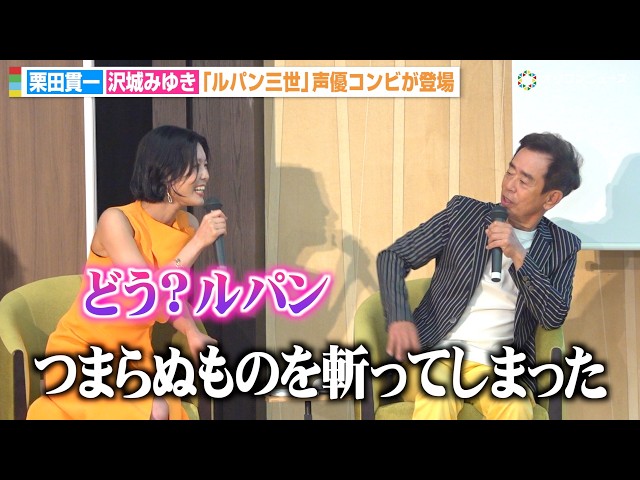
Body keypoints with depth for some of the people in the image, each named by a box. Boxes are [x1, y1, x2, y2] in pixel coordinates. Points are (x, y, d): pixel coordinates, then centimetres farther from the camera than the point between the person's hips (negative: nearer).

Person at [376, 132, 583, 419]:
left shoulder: (563, 247, 6)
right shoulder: (464, 212, 3)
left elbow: (554, 317, -5)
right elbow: (392, 256, 2)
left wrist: (518, 256, -17)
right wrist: (398, 319, -16)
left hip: (503, 365, 1)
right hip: (438, 352, -1)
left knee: (516, 411, -32)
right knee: (437, 406, -34)